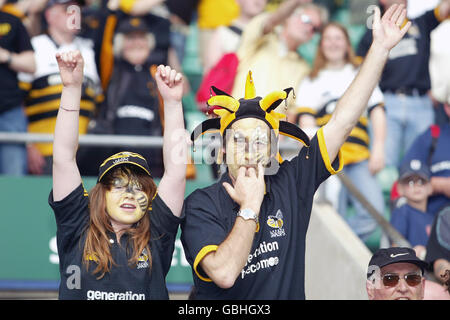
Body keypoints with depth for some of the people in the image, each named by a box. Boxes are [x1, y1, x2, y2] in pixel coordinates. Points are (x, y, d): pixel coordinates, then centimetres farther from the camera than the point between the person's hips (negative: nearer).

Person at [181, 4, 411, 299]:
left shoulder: (290, 186, 4)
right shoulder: (201, 205, -6)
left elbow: (342, 122, 4)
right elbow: (224, 274, -20)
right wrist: (250, 206, -15)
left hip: (290, 295, 3)